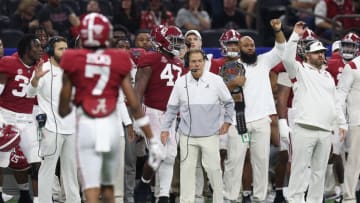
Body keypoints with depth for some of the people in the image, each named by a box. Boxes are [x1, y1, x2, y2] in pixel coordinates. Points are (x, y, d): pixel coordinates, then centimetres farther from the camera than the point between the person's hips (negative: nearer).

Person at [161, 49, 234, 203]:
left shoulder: (216, 81, -1)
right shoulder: (181, 82, 2)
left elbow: (228, 102, 11)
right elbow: (172, 108, 9)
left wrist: (227, 121, 6)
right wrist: (165, 128, 7)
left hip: (210, 135, -1)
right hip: (187, 136, 1)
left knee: (213, 168, 0)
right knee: (187, 169, 3)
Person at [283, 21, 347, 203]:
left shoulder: (327, 76, 23)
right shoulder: (300, 70, 4)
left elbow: (334, 102, 27)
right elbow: (287, 58, -16)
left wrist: (341, 123, 21)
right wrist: (295, 36, -18)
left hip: (325, 131, 6)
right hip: (304, 129, -6)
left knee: (319, 170, 8)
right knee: (299, 167, -8)